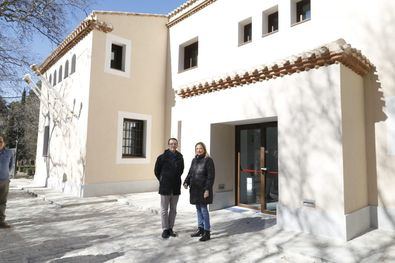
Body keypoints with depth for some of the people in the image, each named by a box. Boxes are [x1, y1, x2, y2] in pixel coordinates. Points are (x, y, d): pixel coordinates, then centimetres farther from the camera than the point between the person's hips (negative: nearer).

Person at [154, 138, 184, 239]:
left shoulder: (180, 157, 3)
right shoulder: (162, 157, -8)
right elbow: (157, 171, 2)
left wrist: (176, 180, 11)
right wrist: (162, 180, 7)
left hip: (176, 188, 4)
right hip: (165, 187, -4)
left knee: (173, 209, 12)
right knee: (164, 209, 5)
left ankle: (170, 228, 24)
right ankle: (165, 229, 16)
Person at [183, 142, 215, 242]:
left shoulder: (208, 160, -9)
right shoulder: (194, 160, 11)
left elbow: (211, 176, -13)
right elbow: (190, 173, 15)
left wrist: (207, 189, -19)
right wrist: (186, 182, -1)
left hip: (203, 189, -7)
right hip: (195, 189, 7)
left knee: (203, 209, -4)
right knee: (198, 209, 14)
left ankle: (207, 232, 6)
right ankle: (200, 229, 26)